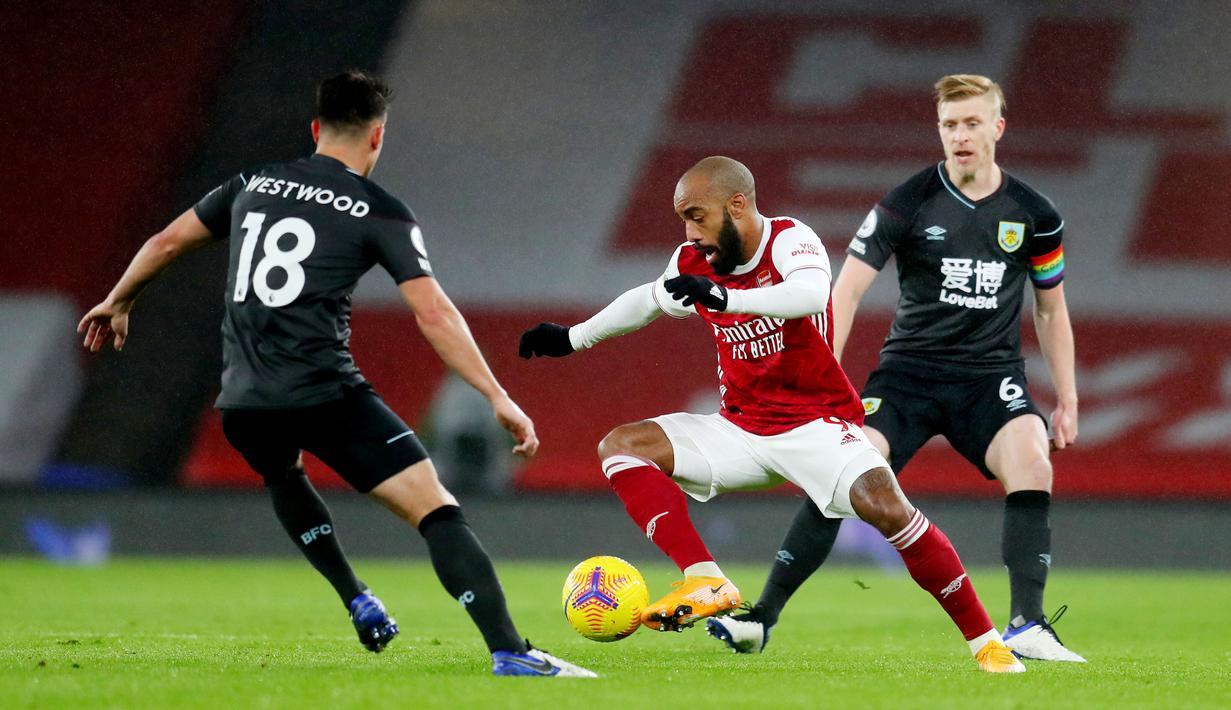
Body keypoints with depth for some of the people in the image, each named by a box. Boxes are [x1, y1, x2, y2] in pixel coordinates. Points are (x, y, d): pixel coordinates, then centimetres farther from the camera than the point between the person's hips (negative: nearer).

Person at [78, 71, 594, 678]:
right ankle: (509, 654, -23)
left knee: (282, 475, 40)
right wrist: (498, 398, -7)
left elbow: (166, 242, 26)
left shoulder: (254, 185, 17)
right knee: (435, 509, -8)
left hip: (241, 404, 5)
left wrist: (117, 303, 43)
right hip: (324, 394, -5)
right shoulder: (380, 213, 2)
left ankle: (359, 604, 32)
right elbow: (433, 314, -7)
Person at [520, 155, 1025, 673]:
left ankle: (984, 640, -16)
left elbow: (811, 294, -40)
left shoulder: (789, 240, -17)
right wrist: (573, 338, 30)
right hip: (740, 430, 6)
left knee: (886, 507, -29)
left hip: (816, 423, -6)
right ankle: (706, 583, -24)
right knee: (621, 446, -11)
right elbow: (649, 300, 24)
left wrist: (723, 297, -50)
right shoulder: (694, 263, 1)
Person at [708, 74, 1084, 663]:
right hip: (908, 371, -1)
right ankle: (761, 619, -12)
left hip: (990, 377, 1)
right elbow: (847, 288, -8)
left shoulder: (1033, 215, 2)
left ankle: (1026, 628, -23)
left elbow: (1051, 308, 15)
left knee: (1032, 465, -27)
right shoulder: (908, 203, -6)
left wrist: (1067, 399, 12)